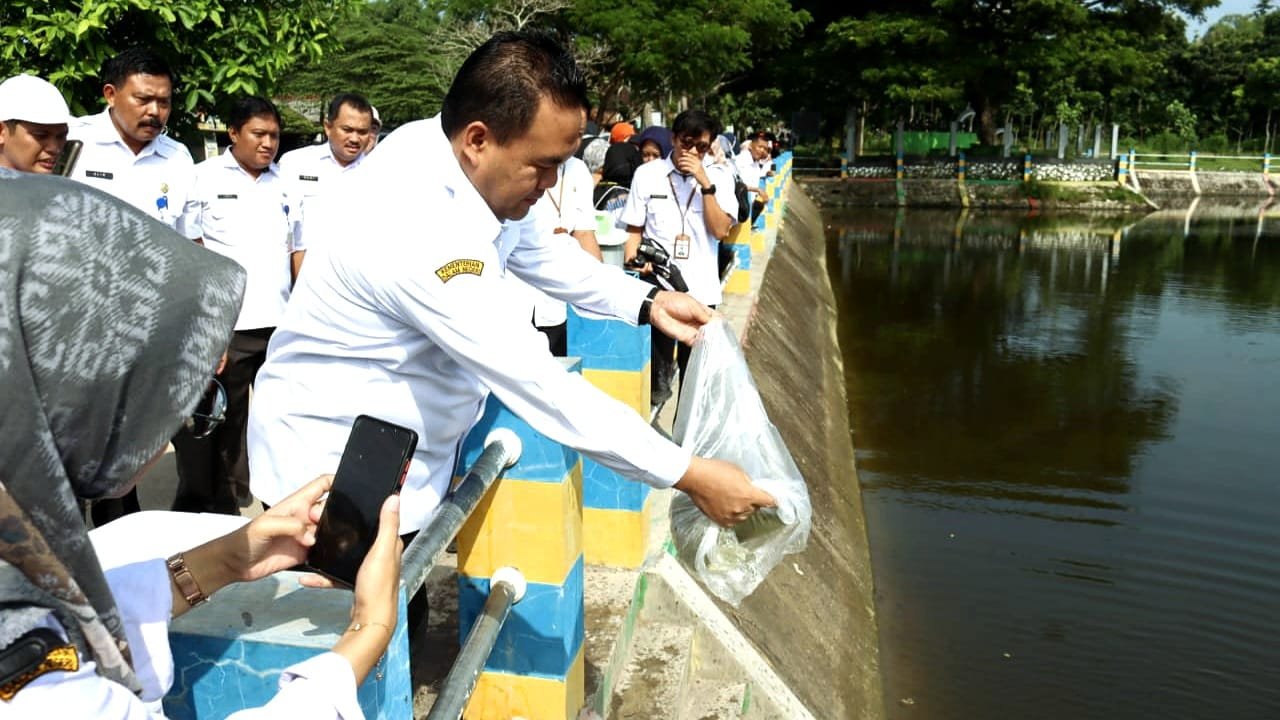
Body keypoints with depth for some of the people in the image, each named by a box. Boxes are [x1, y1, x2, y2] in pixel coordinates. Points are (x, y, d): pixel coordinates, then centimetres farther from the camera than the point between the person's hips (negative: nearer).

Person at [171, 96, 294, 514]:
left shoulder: (284, 183, 13)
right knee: (224, 430, 5)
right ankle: (221, 510, 17)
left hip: (280, 324, 4)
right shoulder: (204, 178, 0)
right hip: (228, 328, -4)